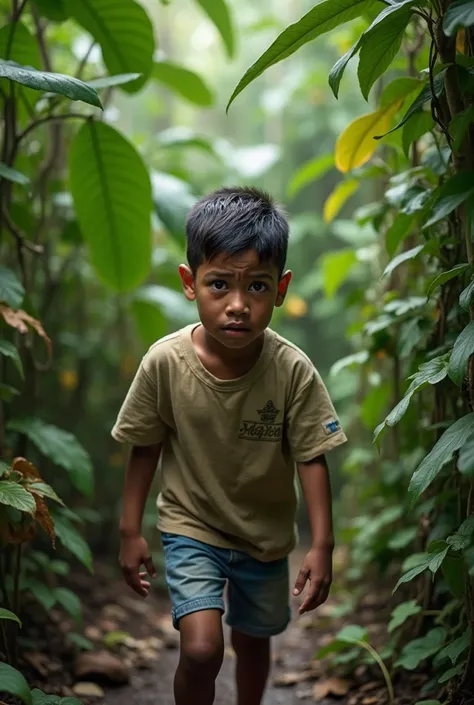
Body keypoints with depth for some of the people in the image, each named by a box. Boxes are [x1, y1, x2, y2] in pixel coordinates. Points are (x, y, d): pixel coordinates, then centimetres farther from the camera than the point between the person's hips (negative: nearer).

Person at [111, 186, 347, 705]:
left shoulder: (293, 371, -22)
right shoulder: (164, 363, -22)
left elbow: (311, 459, -13)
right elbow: (145, 448, -8)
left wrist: (322, 545, -14)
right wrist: (130, 532, -3)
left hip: (266, 533, 2)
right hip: (191, 527, -1)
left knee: (253, 641, 21)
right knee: (201, 649, -17)